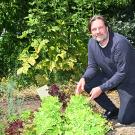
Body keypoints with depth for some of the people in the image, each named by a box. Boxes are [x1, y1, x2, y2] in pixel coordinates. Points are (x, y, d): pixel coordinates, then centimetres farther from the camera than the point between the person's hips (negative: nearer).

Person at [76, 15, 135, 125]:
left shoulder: (120, 43, -29)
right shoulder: (92, 43, -8)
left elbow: (122, 73, -28)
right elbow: (92, 66, -1)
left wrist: (101, 88, -30)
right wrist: (84, 78, -23)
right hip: (110, 76, 7)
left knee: (124, 120, -12)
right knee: (86, 84, -15)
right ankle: (112, 110, 4)